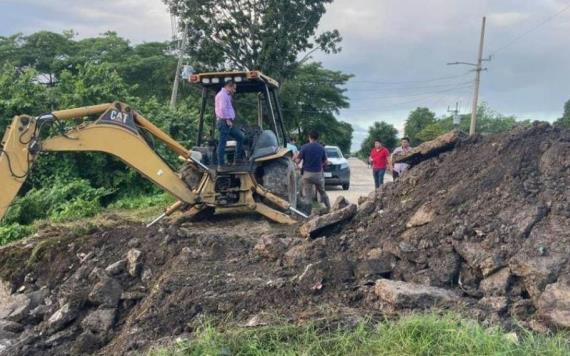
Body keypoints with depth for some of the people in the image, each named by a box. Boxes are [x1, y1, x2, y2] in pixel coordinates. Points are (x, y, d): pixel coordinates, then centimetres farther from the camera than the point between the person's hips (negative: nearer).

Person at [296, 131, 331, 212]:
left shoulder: (305, 147, -9)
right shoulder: (321, 148, -1)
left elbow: (298, 160, -9)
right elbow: (325, 162, 4)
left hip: (307, 173, -2)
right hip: (318, 173, 3)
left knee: (307, 194, 2)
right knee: (322, 192, 19)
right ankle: (328, 208, 26)